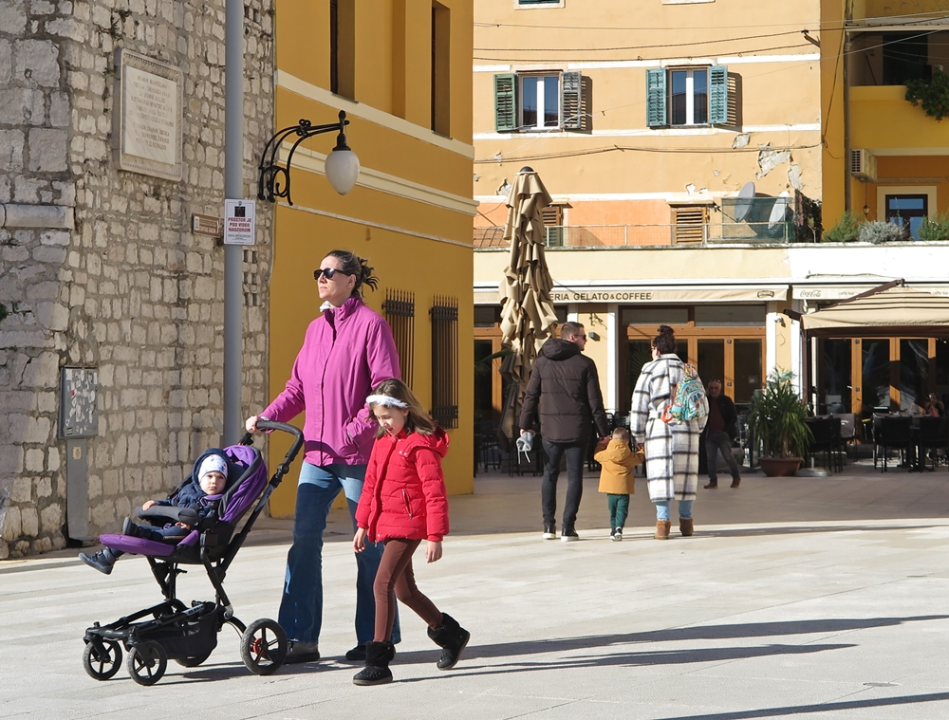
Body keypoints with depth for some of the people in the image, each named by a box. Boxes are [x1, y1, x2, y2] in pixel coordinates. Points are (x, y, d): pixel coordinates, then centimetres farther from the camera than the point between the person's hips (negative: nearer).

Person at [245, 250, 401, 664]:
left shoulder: (370, 324, -6)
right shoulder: (316, 329, 15)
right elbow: (298, 389, 17)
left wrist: (355, 429, -20)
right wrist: (267, 417, 2)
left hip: (357, 455, -6)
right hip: (317, 454, 7)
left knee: (369, 544, 3)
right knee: (304, 540, 0)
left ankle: (376, 638, 13)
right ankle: (300, 637, 3)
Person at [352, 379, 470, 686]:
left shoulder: (421, 445, -13)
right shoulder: (382, 442, 12)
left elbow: (435, 493, -15)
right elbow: (370, 485, 20)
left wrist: (435, 537, -17)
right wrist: (363, 524, 18)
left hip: (409, 525, -9)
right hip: (386, 524, 9)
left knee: (383, 583, -17)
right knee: (403, 589, 17)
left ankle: (379, 661, -14)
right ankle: (451, 633, 37)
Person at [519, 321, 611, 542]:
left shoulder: (542, 362, 5)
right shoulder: (585, 364, -5)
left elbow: (531, 395, 5)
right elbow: (594, 401, -5)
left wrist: (525, 424, 13)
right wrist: (603, 430, 1)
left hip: (550, 430, 3)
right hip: (577, 430, -3)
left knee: (550, 474, 14)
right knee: (574, 476, 3)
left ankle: (549, 525, 9)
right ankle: (568, 528, -1)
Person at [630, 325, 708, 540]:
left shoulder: (650, 369, 2)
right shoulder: (688, 370, 13)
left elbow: (639, 405, 1)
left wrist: (639, 435, 7)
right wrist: (697, 427, 25)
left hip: (659, 429, -3)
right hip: (687, 430, 3)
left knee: (660, 474, -2)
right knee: (686, 473, 11)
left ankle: (663, 521, -10)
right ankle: (686, 521, 14)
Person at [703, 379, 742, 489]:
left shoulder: (726, 400, 2)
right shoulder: (706, 401, 11)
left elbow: (733, 416, 2)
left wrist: (728, 430, -8)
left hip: (723, 434, -4)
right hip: (710, 434, 4)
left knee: (728, 457, -3)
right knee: (711, 458, 3)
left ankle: (736, 477, 13)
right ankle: (713, 481, 7)